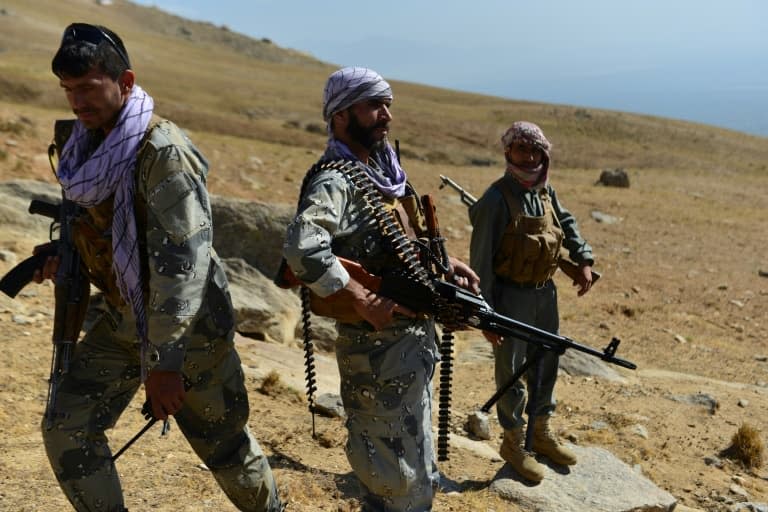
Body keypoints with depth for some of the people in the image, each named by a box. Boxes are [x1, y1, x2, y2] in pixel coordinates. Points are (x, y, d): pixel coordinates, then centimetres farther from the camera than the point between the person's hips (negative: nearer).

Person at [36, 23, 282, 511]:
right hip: (122, 319, 7)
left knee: (224, 444, 8)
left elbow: (181, 261, -28)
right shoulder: (87, 141, 2)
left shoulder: (162, 150, -23)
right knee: (67, 430, 0)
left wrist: (164, 361, -29)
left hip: (189, 325, -7)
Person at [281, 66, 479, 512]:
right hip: (381, 347, -9)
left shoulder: (385, 170, 10)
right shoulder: (335, 181, -19)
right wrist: (366, 303, -30)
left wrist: (443, 265, 2)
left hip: (414, 339, 9)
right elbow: (302, 249, -37)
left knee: (387, 471, 24)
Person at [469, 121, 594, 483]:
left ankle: (542, 432, 38)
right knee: (511, 372, 5)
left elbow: (568, 224, 24)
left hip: (545, 293, 7)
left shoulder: (546, 192, 3)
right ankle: (514, 442, 23)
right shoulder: (497, 199, -18)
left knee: (546, 364, 19)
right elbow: (481, 260, -18)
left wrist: (584, 260, 11)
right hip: (511, 296, -7)